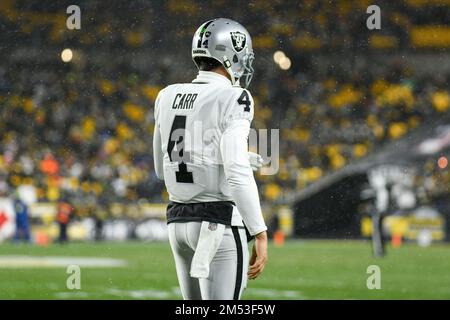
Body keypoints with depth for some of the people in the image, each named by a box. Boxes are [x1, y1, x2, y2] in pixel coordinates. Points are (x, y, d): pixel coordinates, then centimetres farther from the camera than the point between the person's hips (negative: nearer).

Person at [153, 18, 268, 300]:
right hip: (220, 223, -7)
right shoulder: (232, 100, -11)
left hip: (179, 221, 7)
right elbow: (237, 175, -21)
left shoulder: (168, 98, 10)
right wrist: (260, 235, -19)